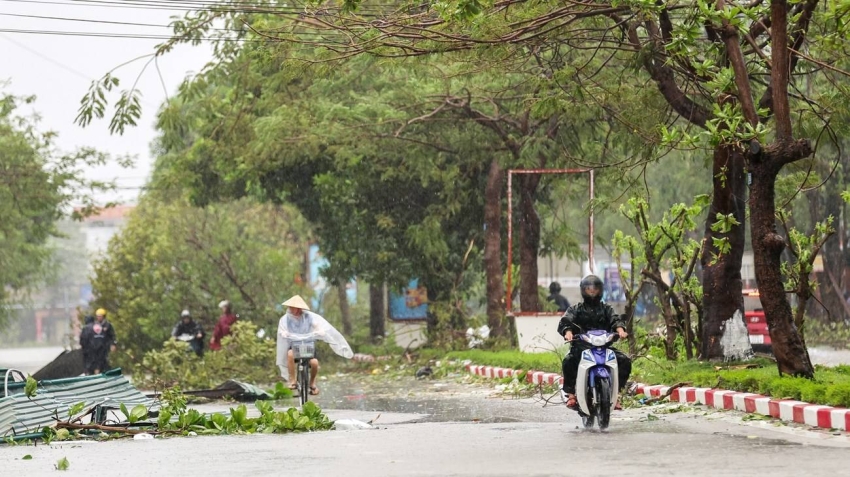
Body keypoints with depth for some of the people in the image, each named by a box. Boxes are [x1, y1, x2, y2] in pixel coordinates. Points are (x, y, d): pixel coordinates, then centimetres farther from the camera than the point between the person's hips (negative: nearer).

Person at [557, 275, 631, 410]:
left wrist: (620, 330, -20)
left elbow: (615, 320, 4)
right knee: (569, 361, -33)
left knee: (625, 361, -18)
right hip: (581, 346, -2)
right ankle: (571, 394, -21)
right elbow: (565, 321, -1)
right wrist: (568, 332, -25)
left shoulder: (606, 309, 21)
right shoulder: (575, 309, 15)